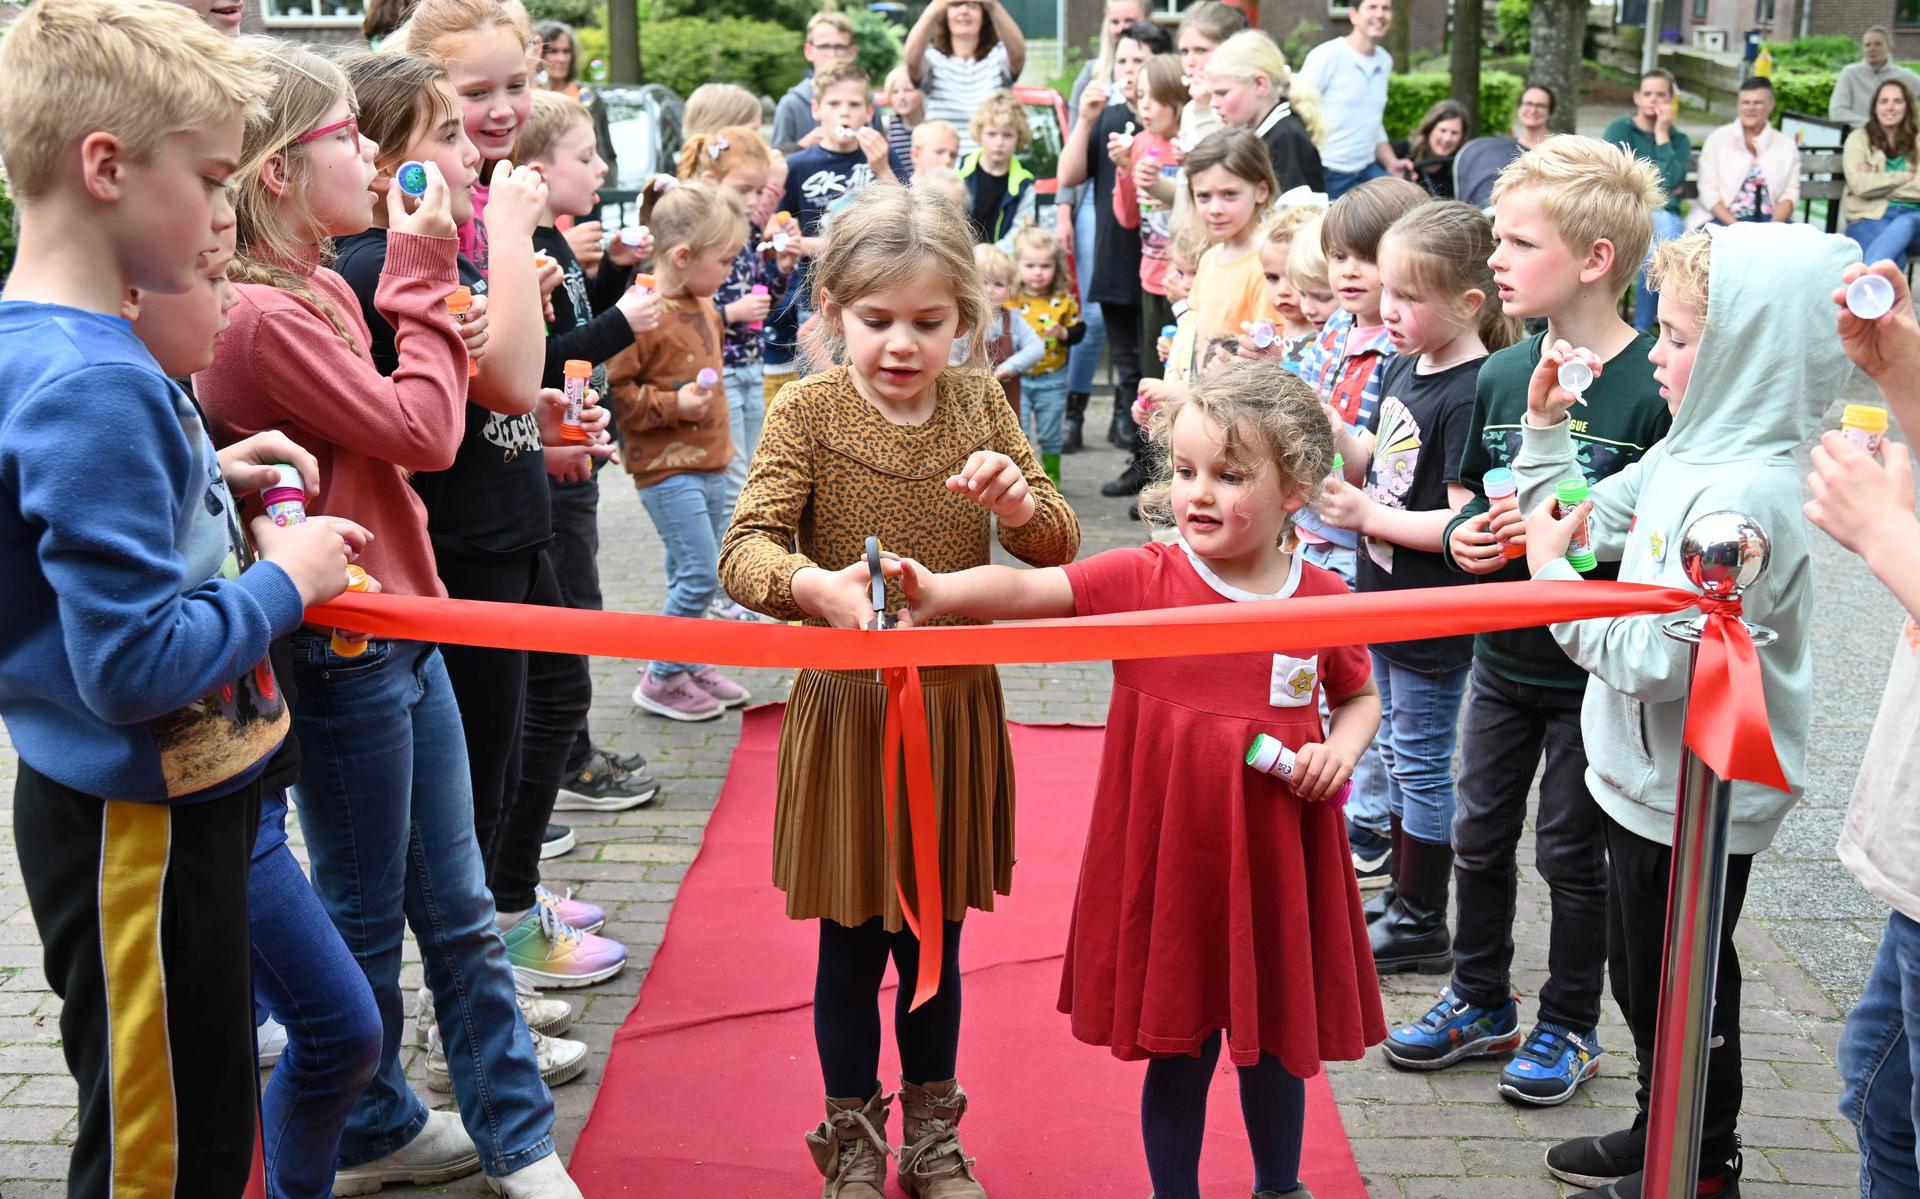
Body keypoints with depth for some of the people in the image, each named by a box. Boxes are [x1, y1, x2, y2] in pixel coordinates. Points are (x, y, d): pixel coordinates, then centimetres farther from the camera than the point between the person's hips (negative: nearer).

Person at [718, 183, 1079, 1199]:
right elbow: (743, 551, -19)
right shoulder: (807, 413, -8)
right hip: (848, 708, -3)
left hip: (957, 706, 3)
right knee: (851, 947, 10)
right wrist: (815, 587, -40)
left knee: (935, 938, 16)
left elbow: (1058, 549, 5)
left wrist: (1020, 504, -18)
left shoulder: (978, 405, 3)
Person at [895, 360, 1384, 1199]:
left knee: (1276, 1045, 18)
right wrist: (941, 592, -40)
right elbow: (1028, 589, -22)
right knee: (1177, 1050, 11)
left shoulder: (1323, 600, -2)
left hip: (1277, 862, 2)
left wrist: (1341, 749, -6)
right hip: (1168, 860, -2)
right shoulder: (1141, 580, -9)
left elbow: (1359, 696, 15)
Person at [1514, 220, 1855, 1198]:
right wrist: (1545, 427, 3)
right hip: (1651, 779, 9)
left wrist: (1552, 573, -21)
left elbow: (1656, 660, -31)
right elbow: (1583, 521, 13)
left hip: (1695, 802, -9)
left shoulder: (1746, 494, -28)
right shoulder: (1684, 455, 1)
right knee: (1638, 972, 24)